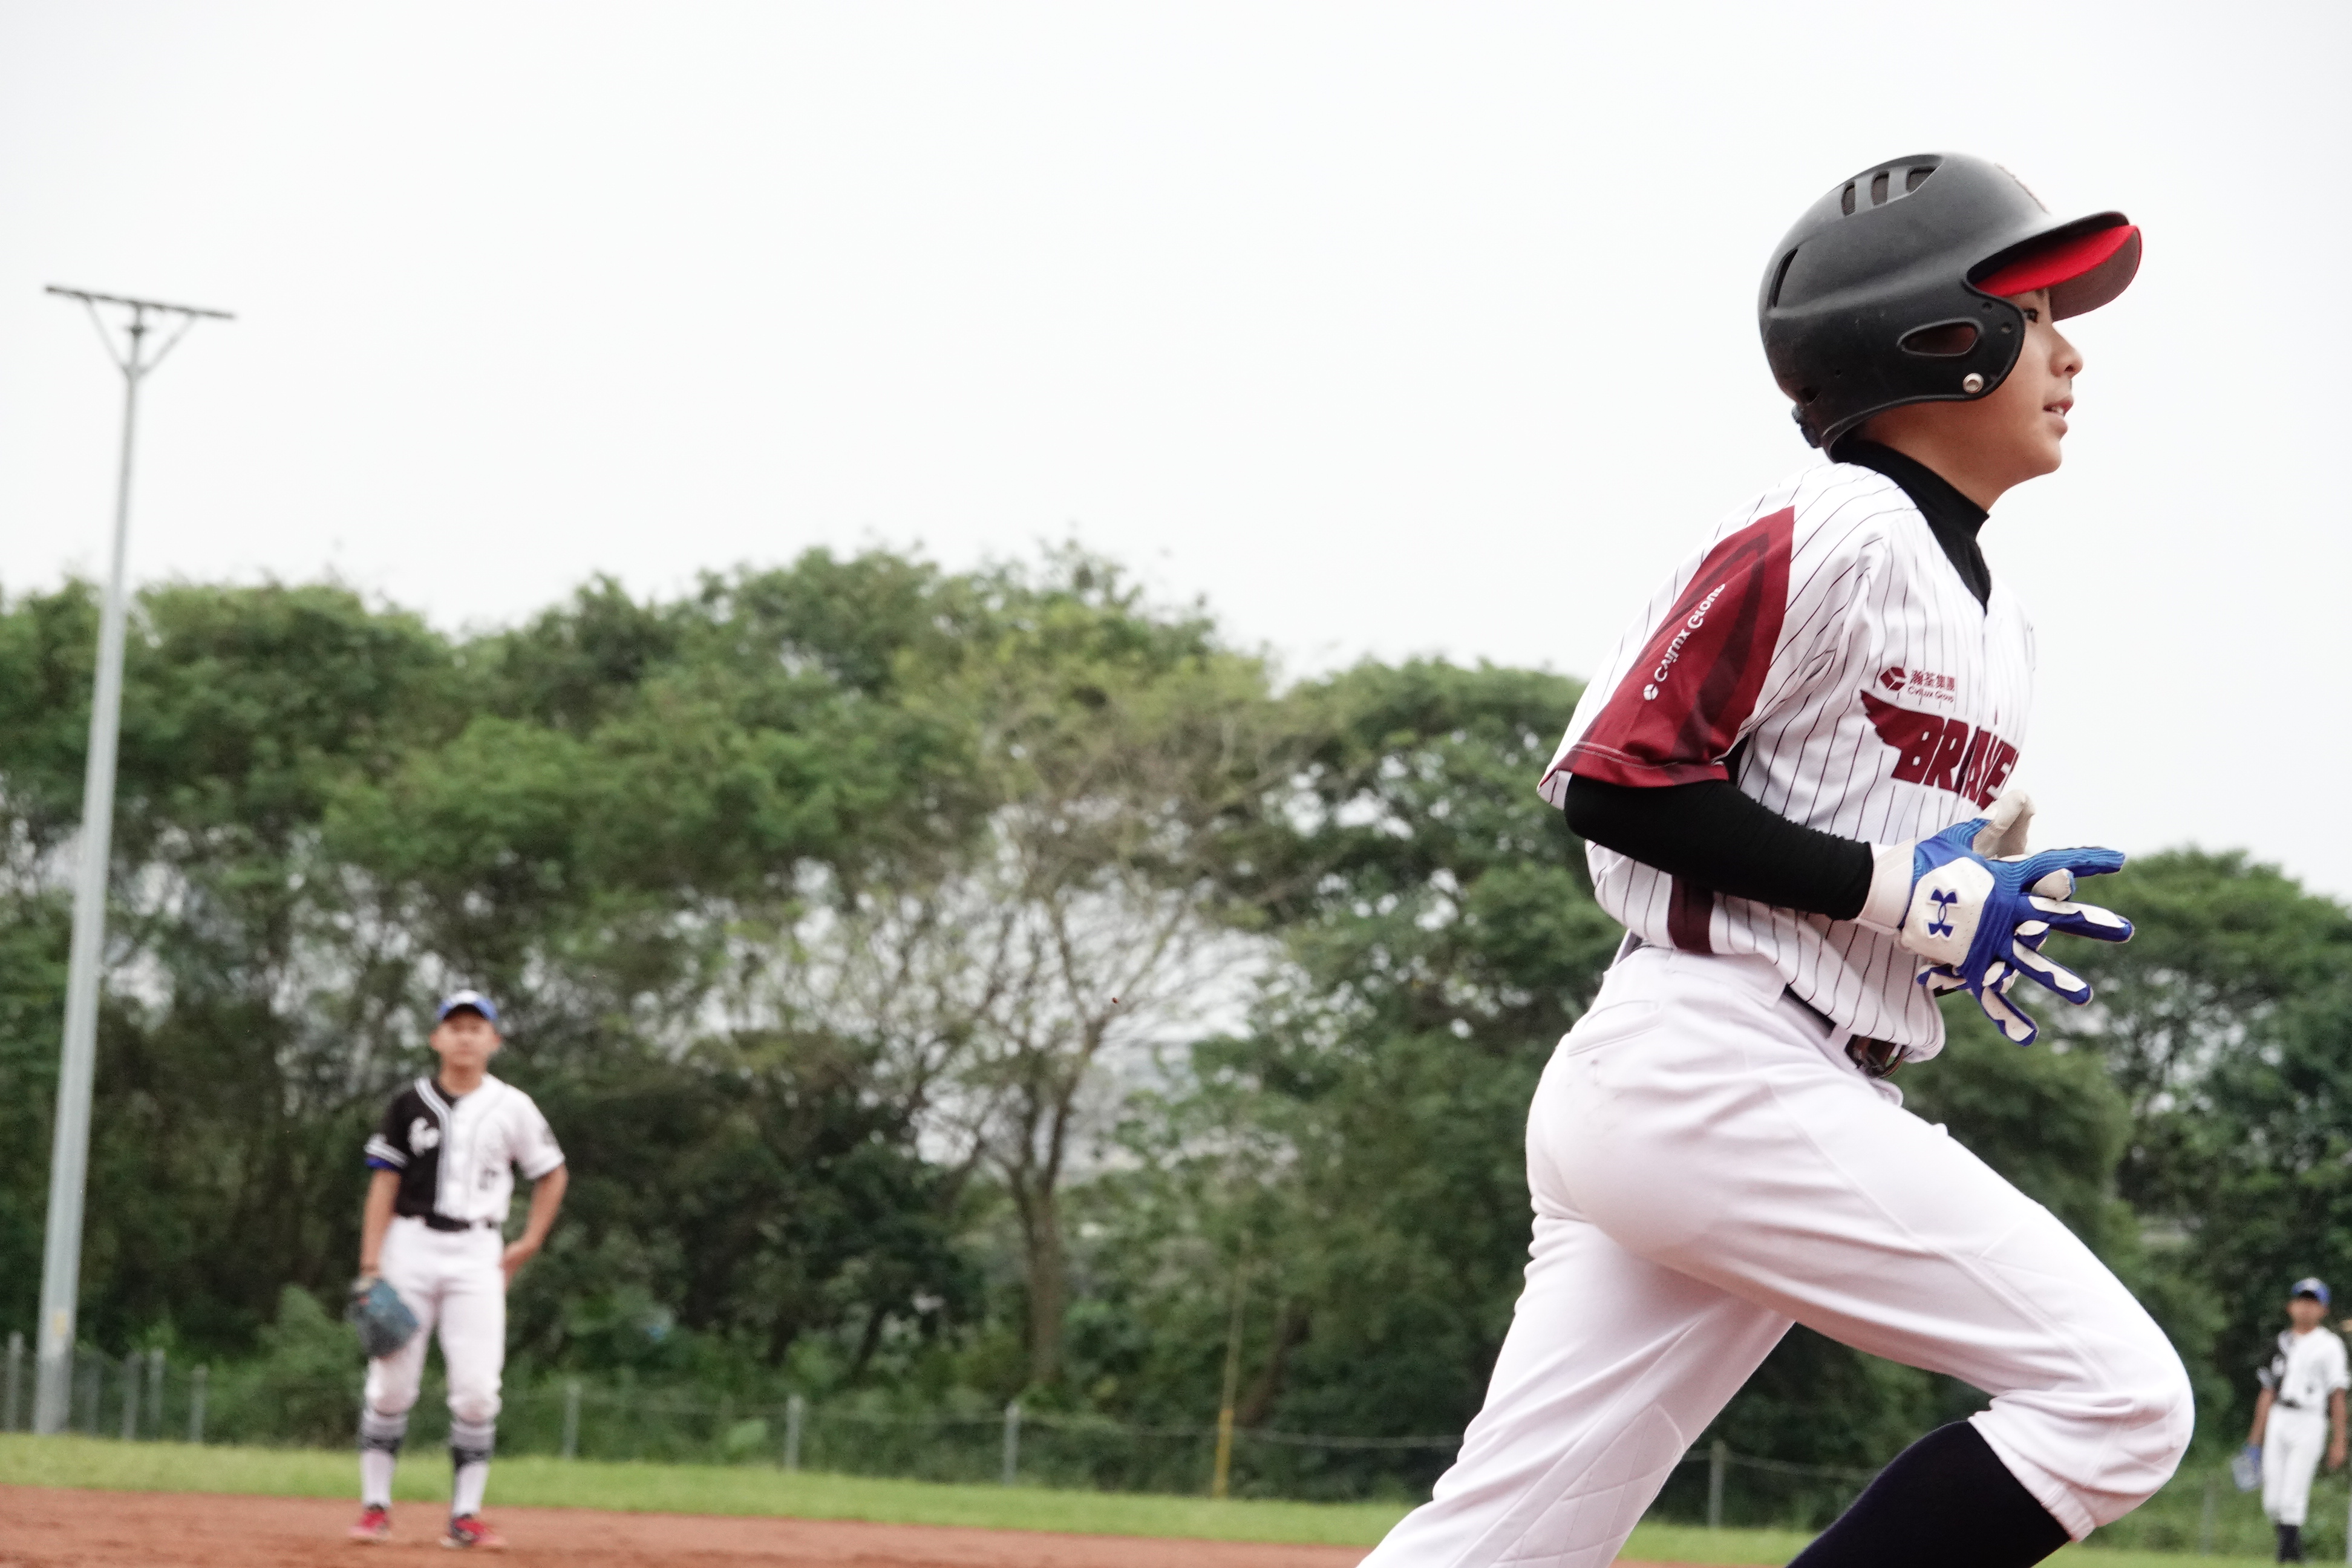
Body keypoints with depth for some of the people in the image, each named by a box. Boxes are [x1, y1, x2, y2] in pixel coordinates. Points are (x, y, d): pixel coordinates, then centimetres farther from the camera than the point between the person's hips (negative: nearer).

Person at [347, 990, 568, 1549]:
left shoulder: (512, 1108, 5)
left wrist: (528, 1245, 6)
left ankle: (465, 1516, -2)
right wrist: (371, 1266, -6)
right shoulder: (410, 1103, 4)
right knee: (391, 1382, -2)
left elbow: (553, 1174, 15)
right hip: (410, 1246, 0)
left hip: (477, 1255, 0)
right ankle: (375, 1506, 6)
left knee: (476, 1390, -7)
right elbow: (384, 1184, 2)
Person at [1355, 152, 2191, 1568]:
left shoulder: (1996, 615, 21)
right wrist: (1910, 892, -14)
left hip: (1826, 1110, 9)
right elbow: (1620, 781, -13)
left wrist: (1993, 920, 6)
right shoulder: (1824, 537, -7)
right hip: (1709, 1065, -9)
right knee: (2120, 1398, -13)